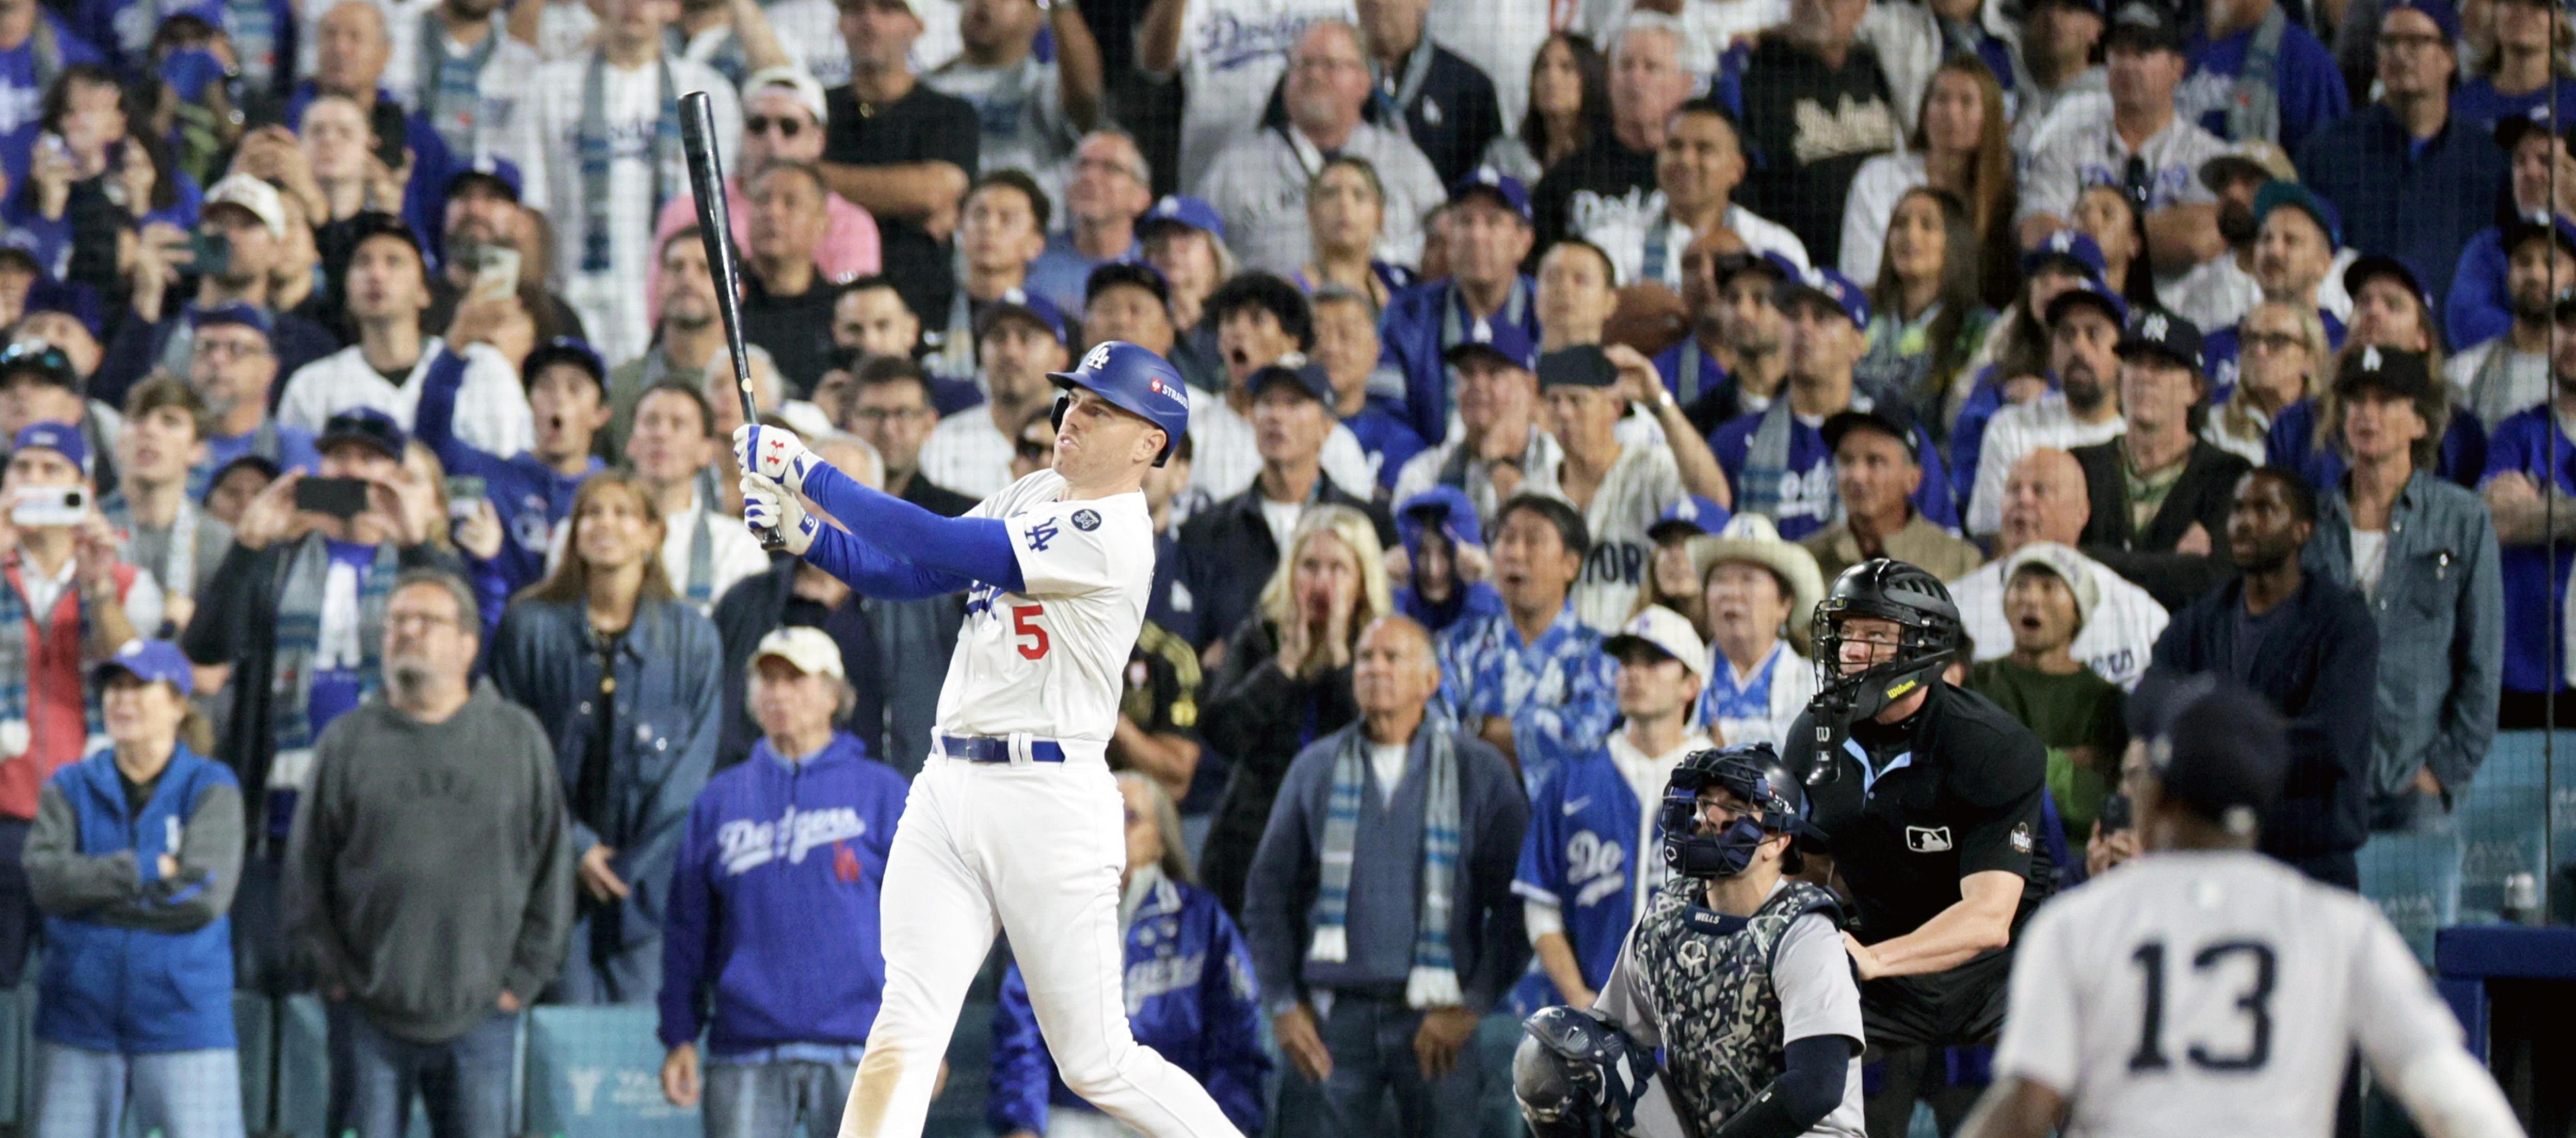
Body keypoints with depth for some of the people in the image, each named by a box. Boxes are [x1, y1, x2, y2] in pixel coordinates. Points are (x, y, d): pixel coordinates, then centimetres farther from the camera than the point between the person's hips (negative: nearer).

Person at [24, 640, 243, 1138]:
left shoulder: (210, 788, 1)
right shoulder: (70, 788, 9)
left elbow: (205, 897, -13)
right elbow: (45, 876, -8)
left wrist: (90, 890, -10)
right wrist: (147, 872, -15)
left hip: (184, 1022, -3)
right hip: (80, 1026, 3)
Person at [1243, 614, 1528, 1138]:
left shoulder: (1480, 771, 4)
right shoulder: (1316, 768, 10)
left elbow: (1514, 904, 1)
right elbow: (1268, 894, 13)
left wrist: (1472, 1004, -7)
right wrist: (1283, 1004, 4)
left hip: (1437, 1018, -2)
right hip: (1336, 1013, 2)